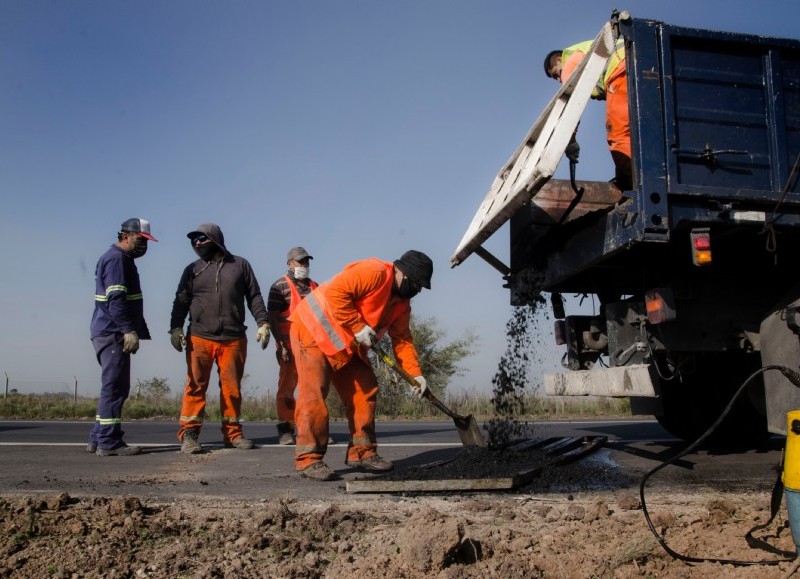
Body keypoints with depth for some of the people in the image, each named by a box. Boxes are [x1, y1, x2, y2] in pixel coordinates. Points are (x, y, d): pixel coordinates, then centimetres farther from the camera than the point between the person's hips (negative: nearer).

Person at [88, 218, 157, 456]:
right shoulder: (117, 259, -10)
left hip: (110, 332, 11)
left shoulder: (121, 259, 23)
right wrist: (129, 330, -24)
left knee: (113, 387, 13)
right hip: (113, 332, -11)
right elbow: (115, 299, -20)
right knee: (114, 387, -9)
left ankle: (98, 438, 18)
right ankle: (109, 442, -6)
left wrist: (132, 330, 23)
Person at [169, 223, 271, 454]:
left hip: (234, 339, 0)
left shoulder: (240, 265, 11)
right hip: (199, 338, 0)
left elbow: (254, 296, 10)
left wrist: (263, 322, -1)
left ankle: (232, 432, 13)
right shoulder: (193, 270, 13)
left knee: (232, 387, 3)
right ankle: (188, 434, 2)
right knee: (196, 386, -3)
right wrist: (176, 327, -4)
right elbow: (181, 301, 10)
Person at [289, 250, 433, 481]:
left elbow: (402, 339, 8)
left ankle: (362, 452, 12)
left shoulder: (401, 302, 7)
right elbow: (335, 292, -31)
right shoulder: (374, 272, -23)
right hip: (313, 330, -9)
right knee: (314, 393, -14)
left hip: (347, 344, 10)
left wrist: (415, 373, -1)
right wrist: (358, 327, -27)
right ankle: (308, 458, -8)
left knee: (364, 391, 5)